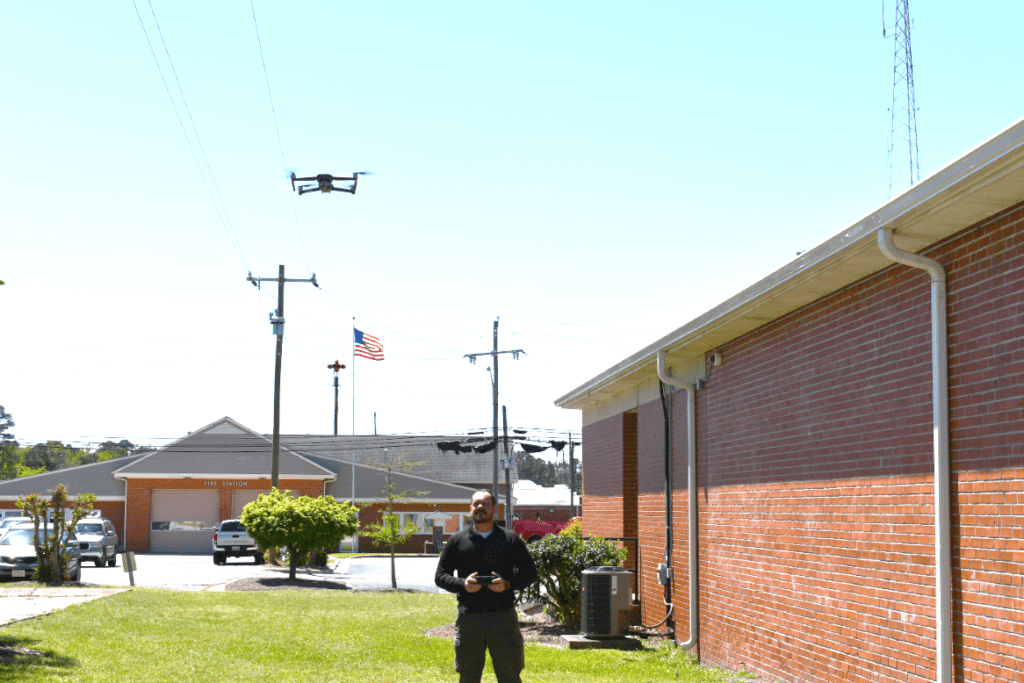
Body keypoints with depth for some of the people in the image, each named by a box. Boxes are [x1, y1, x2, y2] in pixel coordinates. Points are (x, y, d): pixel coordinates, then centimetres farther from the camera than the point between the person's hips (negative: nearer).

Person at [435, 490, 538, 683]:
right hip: (469, 616, 1)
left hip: (503, 616, -1)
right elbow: (440, 576, 9)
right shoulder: (457, 541, 8)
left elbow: (530, 573, 8)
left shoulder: (511, 539, 7)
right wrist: (462, 584, -11)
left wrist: (508, 584, -11)